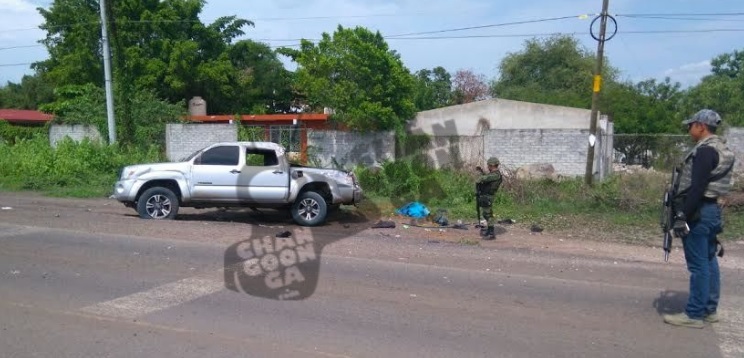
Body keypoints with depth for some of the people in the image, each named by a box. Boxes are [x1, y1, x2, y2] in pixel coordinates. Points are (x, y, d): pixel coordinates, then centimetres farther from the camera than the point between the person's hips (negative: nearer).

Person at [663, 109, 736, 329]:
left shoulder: (705, 151, -17)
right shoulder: (722, 150, 16)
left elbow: (697, 188, -23)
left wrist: (682, 216, -21)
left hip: (699, 212, -10)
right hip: (713, 209, 10)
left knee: (698, 265, -6)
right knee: (709, 261, 14)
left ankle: (694, 314, 0)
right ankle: (709, 310, 22)